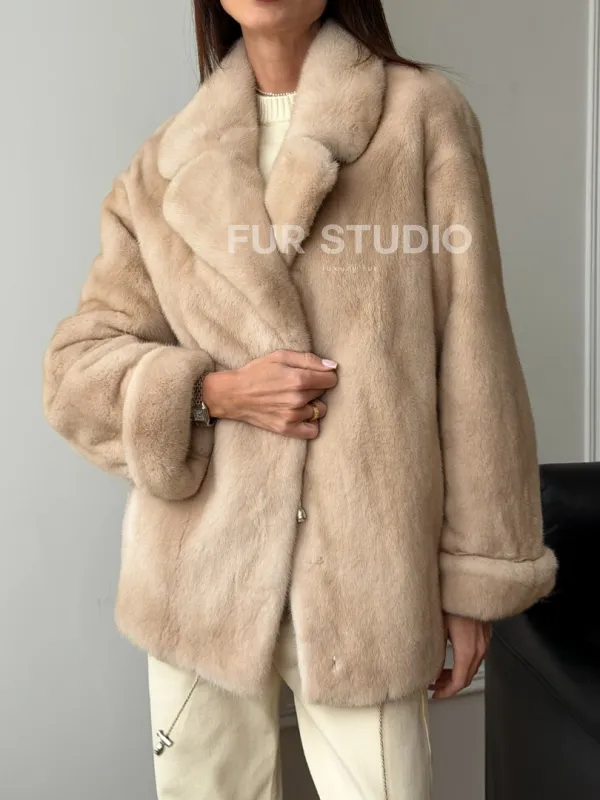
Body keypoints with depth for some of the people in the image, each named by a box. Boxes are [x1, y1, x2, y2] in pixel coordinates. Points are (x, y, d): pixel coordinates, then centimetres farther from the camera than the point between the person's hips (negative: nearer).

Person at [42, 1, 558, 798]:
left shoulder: (423, 115, -1)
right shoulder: (165, 164, 6)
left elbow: (472, 368, -3)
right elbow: (75, 369, 6)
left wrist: (476, 571, -2)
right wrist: (214, 391, -12)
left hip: (365, 575, -2)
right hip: (200, 573, 3)